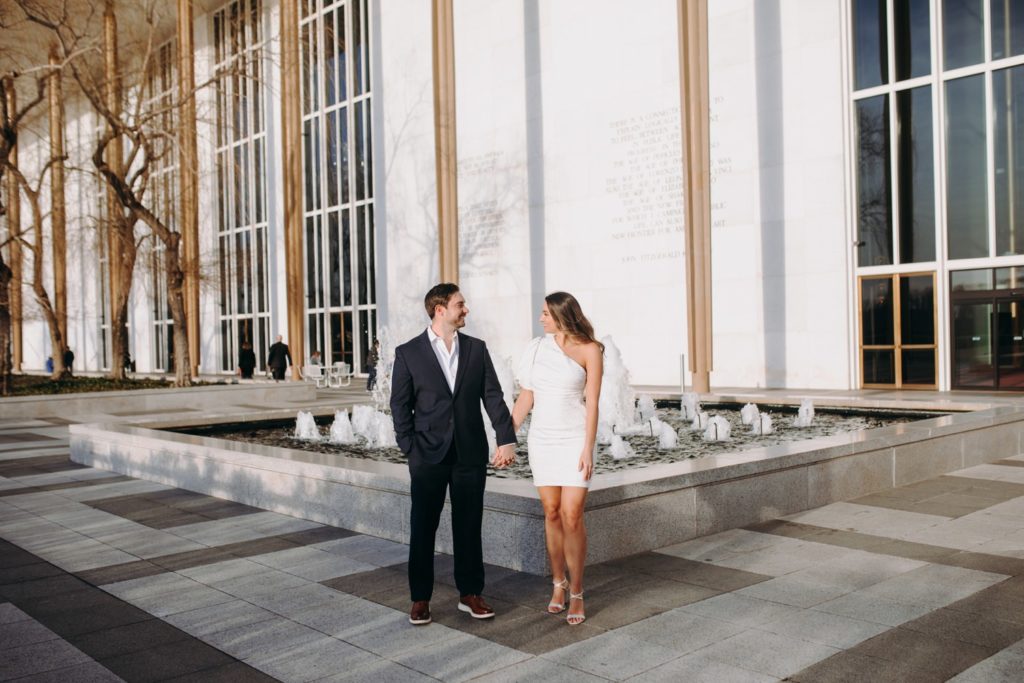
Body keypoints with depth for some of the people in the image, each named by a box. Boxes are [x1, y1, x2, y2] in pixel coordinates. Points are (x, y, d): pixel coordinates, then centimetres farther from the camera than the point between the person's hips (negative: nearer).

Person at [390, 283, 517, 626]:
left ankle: (470, 594, 23)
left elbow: (493, 396, 1)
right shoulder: (408, 353, -2)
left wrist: (507, 439, -9)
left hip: (471, 454, 2)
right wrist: (409, 448, -6)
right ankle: (420, 598, 19)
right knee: (423, 528, 6)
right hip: (428, 456, -2)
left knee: (469, 526, 9)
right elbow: (400, 405, 0)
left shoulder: (477, 349, 5)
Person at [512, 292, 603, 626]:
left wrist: (588, 449, -14)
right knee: (552, 514, 8)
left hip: (575, 439, -3)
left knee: (572, 517, -8)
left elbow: (592, 404, -9)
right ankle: (559, 583, 25)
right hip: (542, 439, 4)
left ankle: (576, 592, 7)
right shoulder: (537, 347, 3)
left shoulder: (590, 350, -7)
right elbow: (525, 398, 6)